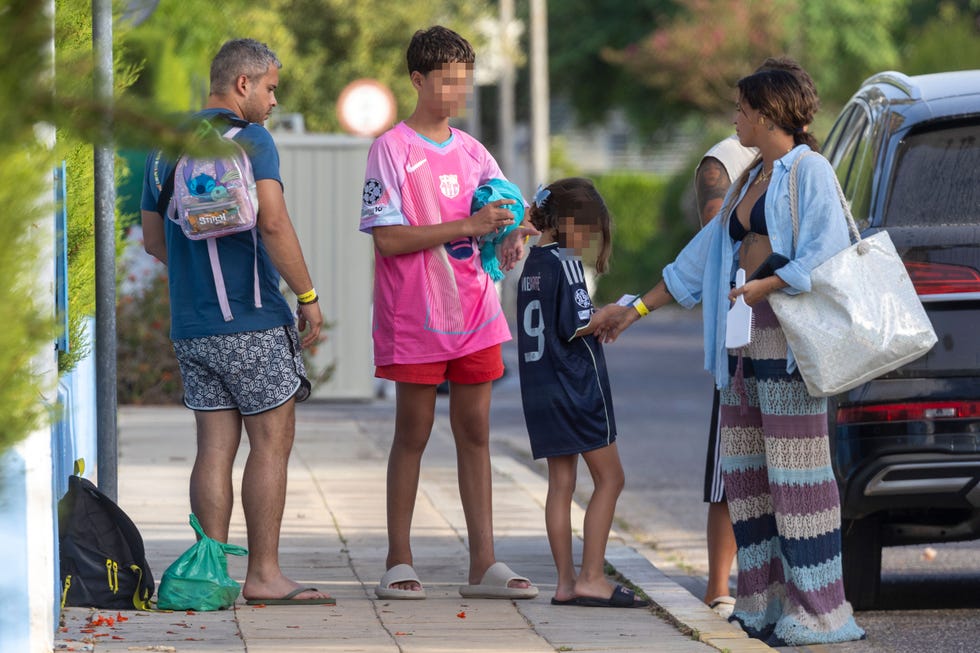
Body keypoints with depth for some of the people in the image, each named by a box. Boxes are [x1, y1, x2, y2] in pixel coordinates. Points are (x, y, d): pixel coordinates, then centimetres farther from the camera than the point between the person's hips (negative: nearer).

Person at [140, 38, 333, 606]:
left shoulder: (166, 148, 14)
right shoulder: (250, 139, -8)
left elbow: (154, 240, 20)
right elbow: (273, 223, -18)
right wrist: (308, 296, -13)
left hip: (191, 323, 7)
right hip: (252, 323, -7)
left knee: (215, 446, 6)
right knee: (272, 441, -1)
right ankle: (264, 574, -3)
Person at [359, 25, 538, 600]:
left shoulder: (473, 153, 11)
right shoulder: (391, 149, -6)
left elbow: (511, 213, 13)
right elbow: (388, 238, -15)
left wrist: (515, 236, -12)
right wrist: (467, 226, -20)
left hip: (474, 313, 5)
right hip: (415, 316, -5)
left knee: (476, 433, 5)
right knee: (413, 433, 0)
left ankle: (484, 564, 6)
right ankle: (399, 563, 7)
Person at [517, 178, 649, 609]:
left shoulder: (533, 263, 11)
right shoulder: (566, 263, -13)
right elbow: (576, 326, -18)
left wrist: (601, 317, 13)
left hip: (540, 387, 8)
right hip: (576, 384, -8)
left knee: (561, 483, 8)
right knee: (609, 478, -1)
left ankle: (566, 582, 7)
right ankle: (592, 578, -6)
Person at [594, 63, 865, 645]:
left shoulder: (809, 171, -4)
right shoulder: (749, 182, 22)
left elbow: (828, 249, -15)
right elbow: (700, 259, 28)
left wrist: (770, 284, -26)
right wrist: (636, 309, 29)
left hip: (789, 335, -9)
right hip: (745, 339, 9)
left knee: (794, 469, -9)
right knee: (746, 469, 6)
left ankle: (816, 610, -8)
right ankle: (766, 600, 11)